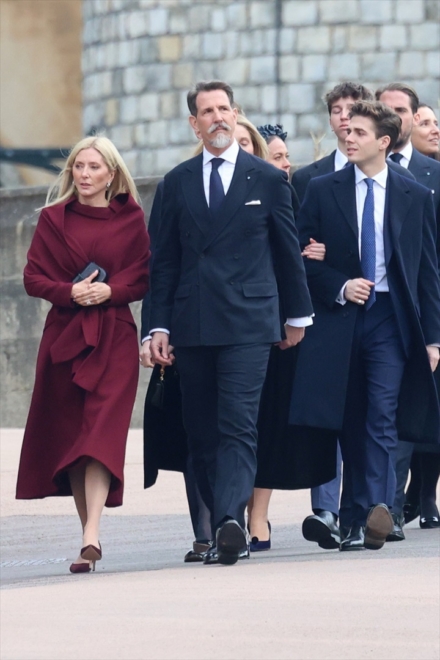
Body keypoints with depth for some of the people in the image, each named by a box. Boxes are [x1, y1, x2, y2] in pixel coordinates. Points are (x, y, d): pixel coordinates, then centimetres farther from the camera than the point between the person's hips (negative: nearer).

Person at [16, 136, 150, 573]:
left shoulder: (131, 219, 5)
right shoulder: (54, 218, 7)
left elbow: (145, 277, 4)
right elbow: (33, 277, 4)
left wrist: (110, 290, -13)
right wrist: (70, 292, -13)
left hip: (114, 337, -2)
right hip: (64, 335, 2)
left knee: (101, 432, -14)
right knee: (68, 434, 3)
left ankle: (91, 537, -25)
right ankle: (88, 530, 14)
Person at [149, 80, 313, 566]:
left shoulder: (267, 179, 4)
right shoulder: (178, 183, 10)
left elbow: (288, 251, 12)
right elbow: (165, 260, 11)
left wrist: (298, 315, 16)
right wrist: (160, 325, 5)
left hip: (247, 324, -3)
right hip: (191, 326, 3)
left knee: (238, 426, -15)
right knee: (201, 433, 4)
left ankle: (230, 519, -26)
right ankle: (224, 530, 10)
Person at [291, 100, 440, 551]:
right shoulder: (322, 190, 6)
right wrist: (339, 287, -10)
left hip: (390, 319, -1)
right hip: (339, 319, 1)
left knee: (382, 417, -14)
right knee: (350, 424, 3)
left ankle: (377, 507, -24)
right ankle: (359, 518, 9)